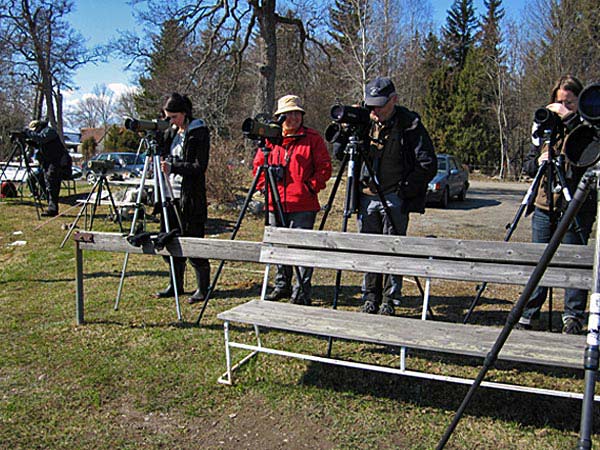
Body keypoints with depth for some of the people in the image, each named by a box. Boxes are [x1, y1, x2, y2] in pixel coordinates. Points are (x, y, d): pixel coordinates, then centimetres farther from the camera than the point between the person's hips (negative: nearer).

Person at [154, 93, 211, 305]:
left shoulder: (199, 132, -7)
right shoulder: (171, 132, 14)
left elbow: (200, 166, -15)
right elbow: (163, 156, 16)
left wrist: (173, 166, -22)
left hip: (191, 197, -7)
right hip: (171, 194, 8)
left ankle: (203, 287, 8)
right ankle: (176, 285, 24)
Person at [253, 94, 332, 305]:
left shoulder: (312, 138, 0)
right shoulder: (270, 138, 10)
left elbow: (325, 167, -1)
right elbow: (258, 164, 18)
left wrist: (311, 187, -9)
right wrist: (264, 186, 6)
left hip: (303, 205, -4)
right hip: (276, 204, 5)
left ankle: (302, 291, 3)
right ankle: (282, 285, 30)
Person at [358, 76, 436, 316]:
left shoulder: (409, 124, -6)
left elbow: (428, 164, -6)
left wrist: (406, 189, -11)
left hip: (394, 198, -4)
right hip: (367, 197, 4)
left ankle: (389, 301, 11)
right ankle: (370, 298, 19)